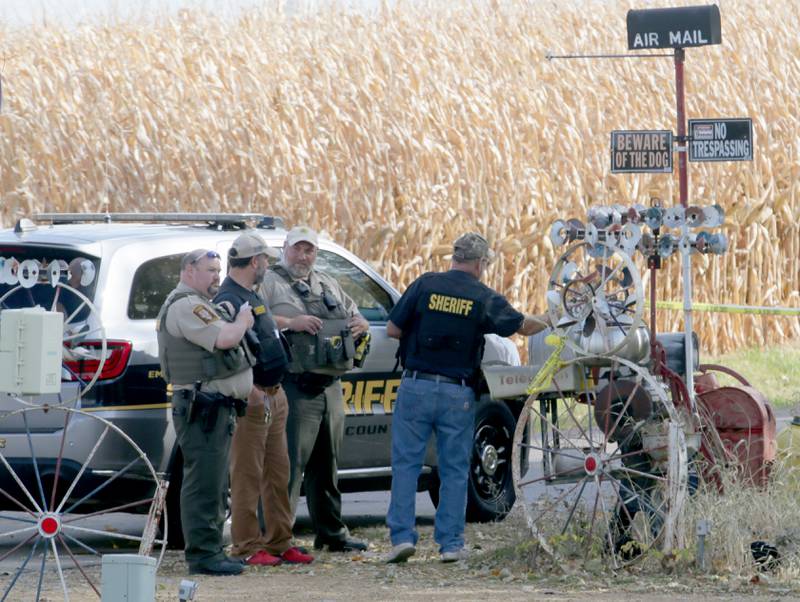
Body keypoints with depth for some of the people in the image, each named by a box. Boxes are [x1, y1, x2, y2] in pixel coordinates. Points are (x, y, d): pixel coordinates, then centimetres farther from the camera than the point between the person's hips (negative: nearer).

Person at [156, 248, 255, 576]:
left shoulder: (196, 305, 23)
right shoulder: (185, 306, -14)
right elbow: (224, 339, -22)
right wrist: (243, 321, -5)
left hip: (216, 406, 12)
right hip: (203, 408, -12)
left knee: (213, 484, 16)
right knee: (204, 482, -11)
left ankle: (210, 551, 22)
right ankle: (203, 555, -12)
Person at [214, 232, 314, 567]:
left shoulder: (252, 297, 17)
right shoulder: (228, 301, -15)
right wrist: (249, 390, -28)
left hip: (274, 395, 10)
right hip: (252, 399, -10)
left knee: (278, 475, 13)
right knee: (247, 477, -5)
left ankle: (279, 543, 18)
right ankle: (247, 547, -3)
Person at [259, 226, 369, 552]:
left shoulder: (327, 284, 21)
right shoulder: (270, 282, -2)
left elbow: (354, 315, 31)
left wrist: (361, 324, 7)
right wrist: (290, 323, -25)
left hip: (330, 388, 8)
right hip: (296, 388, -8)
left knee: (326, 465, 17)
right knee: (289, 464, -11)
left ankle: (332, 534, 27)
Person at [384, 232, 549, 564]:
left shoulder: (425, 285, -2)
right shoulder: (485, 299, -1)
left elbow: (393, 329, 0)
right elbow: (523, 326, 13)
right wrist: (549, 320, 33)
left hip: (416, 386, 0)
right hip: (458, 393, 0)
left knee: (406, 462, 4)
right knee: (454, 469, 9)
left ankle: (402, 536, -4)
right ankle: (450, 543, 9)